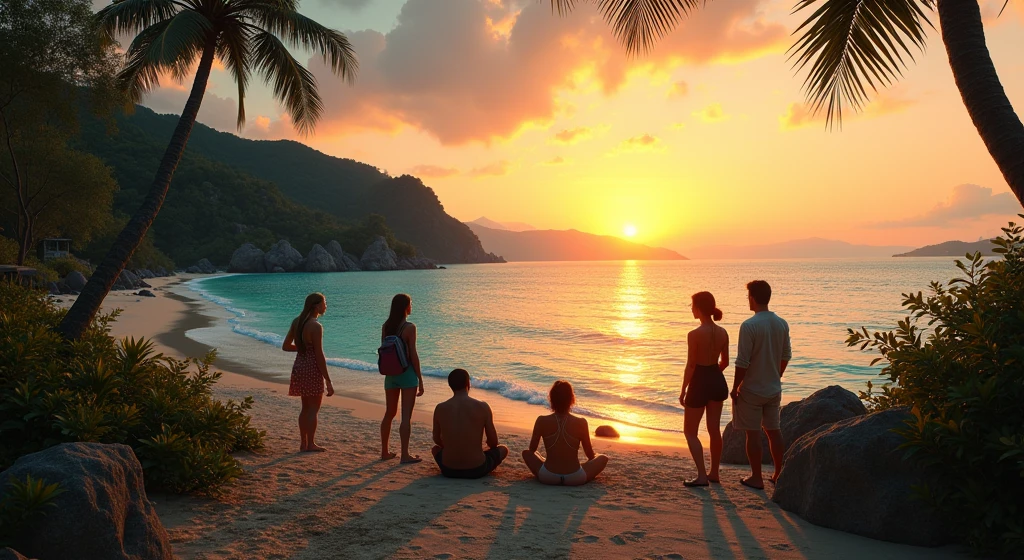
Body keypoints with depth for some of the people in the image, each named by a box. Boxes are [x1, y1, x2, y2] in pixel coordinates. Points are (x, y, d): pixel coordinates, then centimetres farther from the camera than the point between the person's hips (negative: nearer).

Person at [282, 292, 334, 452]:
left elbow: (285, 346, 10)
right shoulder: (316, 326, -19)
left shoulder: (297, 322, 4)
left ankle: (303, 443, 23)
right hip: (313, 369, -8)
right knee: (314, 408, 5)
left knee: (306, 407, 17)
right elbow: (319, 356, -19)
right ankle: (310, 444, 11)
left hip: (299, 367, 8)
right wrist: (328, 381, -14)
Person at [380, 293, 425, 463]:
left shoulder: (385, 326, 4)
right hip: (407, 373, -6)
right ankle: (405, 454, 1)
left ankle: (385, 451, 25)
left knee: (389, 413, 17)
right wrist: (420, 380, -8)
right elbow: (413, 355, -13)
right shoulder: (409, 327, -13)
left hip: (391, 373, 6)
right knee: (406, 416, -1)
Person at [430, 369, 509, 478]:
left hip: (449, 471, 2)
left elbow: (437, 440, 11)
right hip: (476, 470, -2)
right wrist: (488, 446, 23)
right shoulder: (482, 407, -9)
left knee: (435, 449, 36)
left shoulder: (440, 408, -4)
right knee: (503, 449, 26)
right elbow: (494, 442, -1)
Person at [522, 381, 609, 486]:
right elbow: (590, 455, 1)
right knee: (603, 458, 22)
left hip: (547, 477, 0)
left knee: (526, 453, 27)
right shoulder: (581, 423, -11)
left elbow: (532, 449, 6)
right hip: (575, 479, 0)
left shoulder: (541, 421, -9)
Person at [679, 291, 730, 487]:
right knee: (714, 430, 17)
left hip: (700, 383, -6)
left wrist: (683, 391, -7)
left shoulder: (694, 334, -19)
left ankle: (702, 476, 0)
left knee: (690, 432, 6)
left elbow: (691, 365, -16)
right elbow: (725, 362, 9)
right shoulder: (722, 333, 0)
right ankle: (714, 473, 26)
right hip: (718, 381, 6)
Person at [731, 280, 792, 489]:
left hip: (752, 389, -6)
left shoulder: (749, 326, -19)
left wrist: (735, 387, -8)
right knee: (773, 430, 16)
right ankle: (778, 473, 25)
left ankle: (756, 477, 10)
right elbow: (786, 356, 10)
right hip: (774, 388, 6)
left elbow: (742, 362, -19)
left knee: (753, 433, 3)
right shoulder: (782, 324, 1)